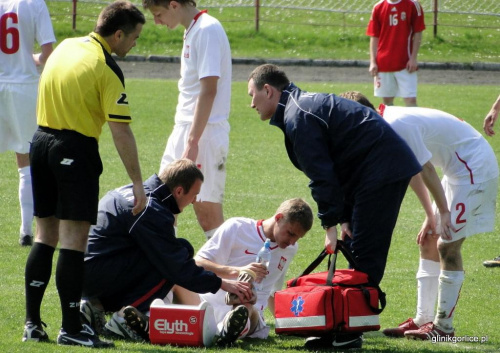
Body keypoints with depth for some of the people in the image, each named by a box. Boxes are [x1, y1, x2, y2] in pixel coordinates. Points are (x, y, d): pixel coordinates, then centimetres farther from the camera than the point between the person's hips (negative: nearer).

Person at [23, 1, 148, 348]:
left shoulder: (66, 46, 8)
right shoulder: (107, 68, -14)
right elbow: (121, 130, -17)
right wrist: (138, 183, -14)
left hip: (42, 141, 7)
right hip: (76, 150, -7)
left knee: (45, 235, 12)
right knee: (74, 239, -5)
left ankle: (32, 322, 13)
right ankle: (71, 328, -6)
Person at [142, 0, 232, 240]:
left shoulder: (207, 31, -14)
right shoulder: (193, 31, 14)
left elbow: (208, 90, -20)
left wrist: (192, 143, -22)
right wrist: (184, 137, 17)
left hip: (204, 134, -10)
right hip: (183, 131, 10)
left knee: (208, 213, -8)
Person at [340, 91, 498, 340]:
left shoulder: (397, 126, -24)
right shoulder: (387, 125, 7)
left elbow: (426, 170, -21)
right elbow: (412, 172, 15)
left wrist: (443, 211, -14)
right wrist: (431, 216, 17)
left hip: (475, 169, -10)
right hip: (459, 169, 10)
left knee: (448, 245, -10)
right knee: (429, 243, 11)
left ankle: (443, 327, -5)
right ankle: (423, 319, 15)